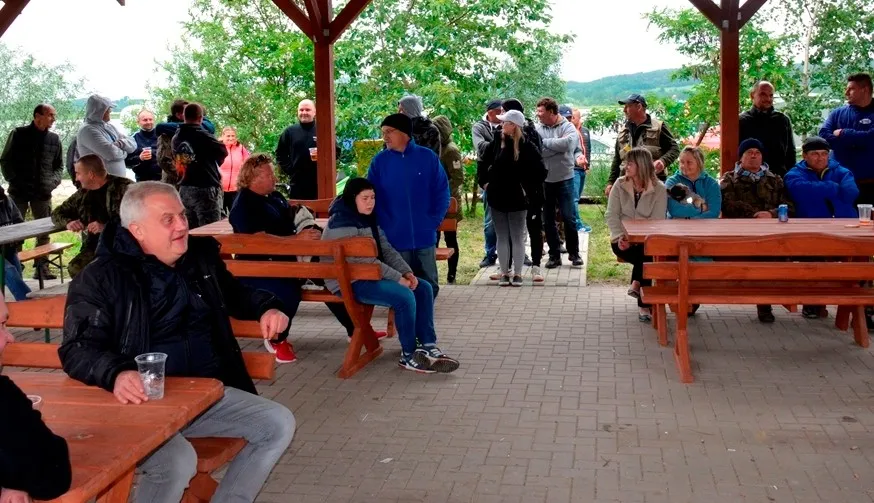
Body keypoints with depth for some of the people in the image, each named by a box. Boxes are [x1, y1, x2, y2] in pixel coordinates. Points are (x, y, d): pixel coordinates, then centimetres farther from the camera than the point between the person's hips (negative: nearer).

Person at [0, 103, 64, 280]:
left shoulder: (54, 139, 9)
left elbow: (59, 165, 16)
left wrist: (53, 181, -1)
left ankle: (41, 267, 11)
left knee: (44, 232, 4)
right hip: (19, 192, -3)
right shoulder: (18, 134, 1)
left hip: (43, 193, 3)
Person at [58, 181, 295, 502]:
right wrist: (116, 375, -33)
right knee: (178, 461, -34)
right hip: (143, 402, -6)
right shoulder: (101, 278, -6)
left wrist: (267, 308, 7)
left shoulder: (202, 256, 10)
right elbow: (78, 349, -12)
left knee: (279, 424, -5)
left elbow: (235, 295, 29)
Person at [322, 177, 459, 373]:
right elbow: (364, 261, -24)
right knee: (404, 296, -26)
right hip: (349, 282, -10)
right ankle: (409, 355, -11)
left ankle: (427, 346, 0)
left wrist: (407, 272, -7)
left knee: (424, 288, -1)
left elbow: (387, 250, 9)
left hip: (370, 275, 10)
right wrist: (398, 278, -22)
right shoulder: (342, 225, -18)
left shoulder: (369, 220, 11)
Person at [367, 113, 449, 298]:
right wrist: (383, 226, -9)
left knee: (428, 285, 10)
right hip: (394, 238, 0)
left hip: (424, 236, 0)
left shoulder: (428, 157, -1)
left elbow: (442, 191, 2)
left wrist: (435, 220, -6)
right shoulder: (379, 161, 0)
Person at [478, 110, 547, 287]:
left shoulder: (526, 146, -10)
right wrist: (484, 182, 8)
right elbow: (483, 165, 14)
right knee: (502, 237, 9)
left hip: (517, 199, -4)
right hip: (498, 198, 4)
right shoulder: (495, 144, 0)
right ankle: (504, 273, 16)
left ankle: (517, 274, 12)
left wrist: (527, 187, -6)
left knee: (517, 237, 6)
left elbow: (540, 172, -8)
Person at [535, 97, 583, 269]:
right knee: (548, 221, 8)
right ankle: (554, 255, 18)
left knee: (569, 218, 1)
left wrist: (545, 142, -12)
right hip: (544, 180, 3)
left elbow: (567, 143, -24)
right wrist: (557, 145, -14)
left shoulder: (568, 127, -4)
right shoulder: (537, 129, 0)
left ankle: (574, 253, 15)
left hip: (564, 179, -3)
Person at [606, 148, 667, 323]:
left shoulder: (659, 188, -3)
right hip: (623, 241, 1)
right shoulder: (620, 184, 5)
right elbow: (611, 215, 2)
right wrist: (620, 236, -16)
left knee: (647, 254, -35)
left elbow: (657, 221, -10)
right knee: (647, 256, -28)